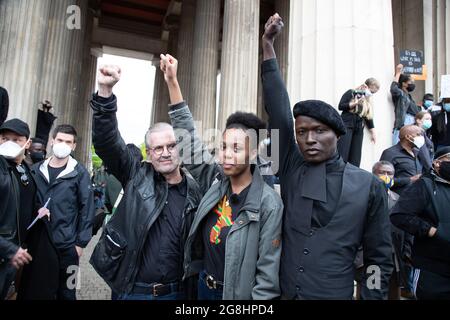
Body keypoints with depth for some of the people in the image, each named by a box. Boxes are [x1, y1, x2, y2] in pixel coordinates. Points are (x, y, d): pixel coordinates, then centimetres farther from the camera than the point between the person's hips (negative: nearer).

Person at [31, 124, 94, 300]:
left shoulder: (79, 173, -7)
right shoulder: (36, 169, 4)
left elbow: (87, 208, -8)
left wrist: (81, 242, -9)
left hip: (67, 244, -3)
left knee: (65, 291, 10)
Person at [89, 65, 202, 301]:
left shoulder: (193, 191, -3)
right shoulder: (137, 176, -4)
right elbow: (107, 140, -13)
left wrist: (192, 291, -2)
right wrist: (105, 91, -24)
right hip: (131, 289, 0)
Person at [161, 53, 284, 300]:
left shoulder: (268, 204, -21)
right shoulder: (215, 180, -8)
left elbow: (268, 272, -16)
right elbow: (188, 136, -6)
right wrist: (172, 82, -7)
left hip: (237, 294, -5)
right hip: (203, 285, 5)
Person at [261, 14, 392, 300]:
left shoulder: (368, 186, -9)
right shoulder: (291, 170, -5)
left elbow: (379, 258, -2)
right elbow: (279, 112, -10)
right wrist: (268, 46, -10)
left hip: (337, 295, -2)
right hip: (284, 294, 2)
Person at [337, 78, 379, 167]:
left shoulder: (368, 100, 16)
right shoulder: (351, 93, 1)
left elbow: (369, 117, 19)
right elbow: (340, 106, -7)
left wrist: (373, 132, 17)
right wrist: (355, 103, -16)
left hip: (359, 129, 6)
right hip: (346, 126, -6)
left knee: (355, 158, 2)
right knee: (342, 154, -12)